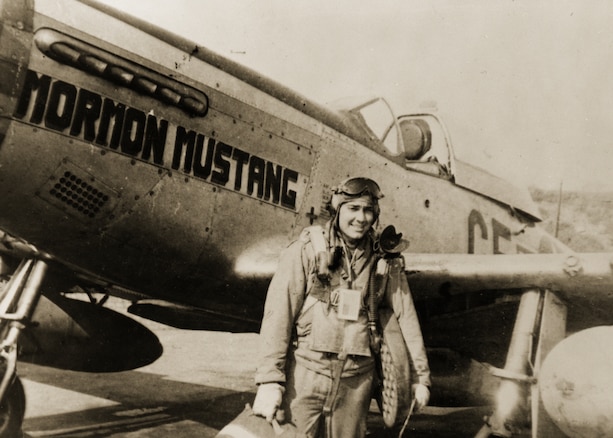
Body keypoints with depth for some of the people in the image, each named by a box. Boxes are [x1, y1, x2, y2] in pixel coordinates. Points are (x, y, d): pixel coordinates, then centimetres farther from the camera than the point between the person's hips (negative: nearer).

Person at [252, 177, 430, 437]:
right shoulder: (306, 250, -5)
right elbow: (279, 313, -9)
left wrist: (420, 376, 9)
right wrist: (269, 379, -15)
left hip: (355, 380, 3)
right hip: (305, 374, -2)